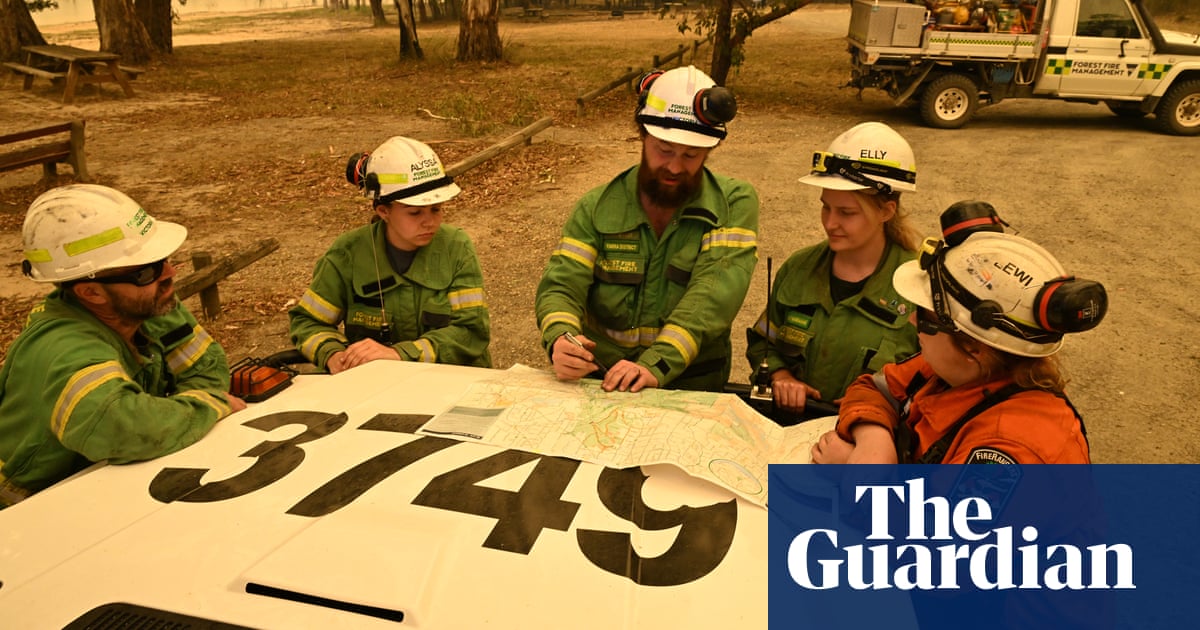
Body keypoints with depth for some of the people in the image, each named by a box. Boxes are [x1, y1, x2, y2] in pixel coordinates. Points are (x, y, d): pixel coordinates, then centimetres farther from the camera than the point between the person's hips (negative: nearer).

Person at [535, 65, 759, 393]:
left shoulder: (735, 203, -1)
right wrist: (559, 340, -27)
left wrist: (656, 365, -30)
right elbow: (561, 285, -3)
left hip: (692, 386, 0)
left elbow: (714, 291, -16)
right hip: (599, 379, 1)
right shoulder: (597, 207, 4)